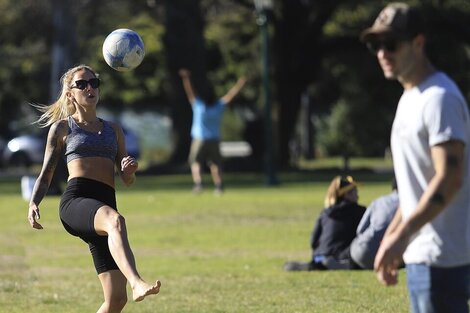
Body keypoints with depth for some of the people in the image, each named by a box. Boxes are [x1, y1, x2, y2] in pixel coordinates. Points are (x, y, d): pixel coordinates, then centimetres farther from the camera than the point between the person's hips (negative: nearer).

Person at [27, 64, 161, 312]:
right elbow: (46, 175, 15)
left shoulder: (113, 130, 27)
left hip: (105, 206, 5)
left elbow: (127, 180, 25)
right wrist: (33, 203, -4)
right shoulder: (62, 128, 18)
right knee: (115, 220, -42)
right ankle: (137, 283, -65)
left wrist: (130, 170, 0)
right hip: (75, 201, -5)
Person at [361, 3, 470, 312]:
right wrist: (392, 236, 21)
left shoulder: (440, 98, -15)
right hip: (420, 253, 10)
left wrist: (402, 235, -25)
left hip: (442, 255, -10)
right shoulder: (409, 99, 17)